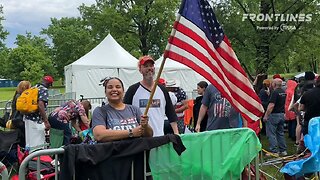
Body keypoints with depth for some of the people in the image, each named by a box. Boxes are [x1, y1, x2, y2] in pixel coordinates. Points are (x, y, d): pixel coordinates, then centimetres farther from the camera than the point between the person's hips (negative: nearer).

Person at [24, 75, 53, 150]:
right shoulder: (44, 90, -11)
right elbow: (40, 105, -24)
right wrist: (46, 121, -25)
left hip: (28, 117, 9)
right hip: (36, 120, -9)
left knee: (30, 143, 18)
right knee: (38, 144, -4)